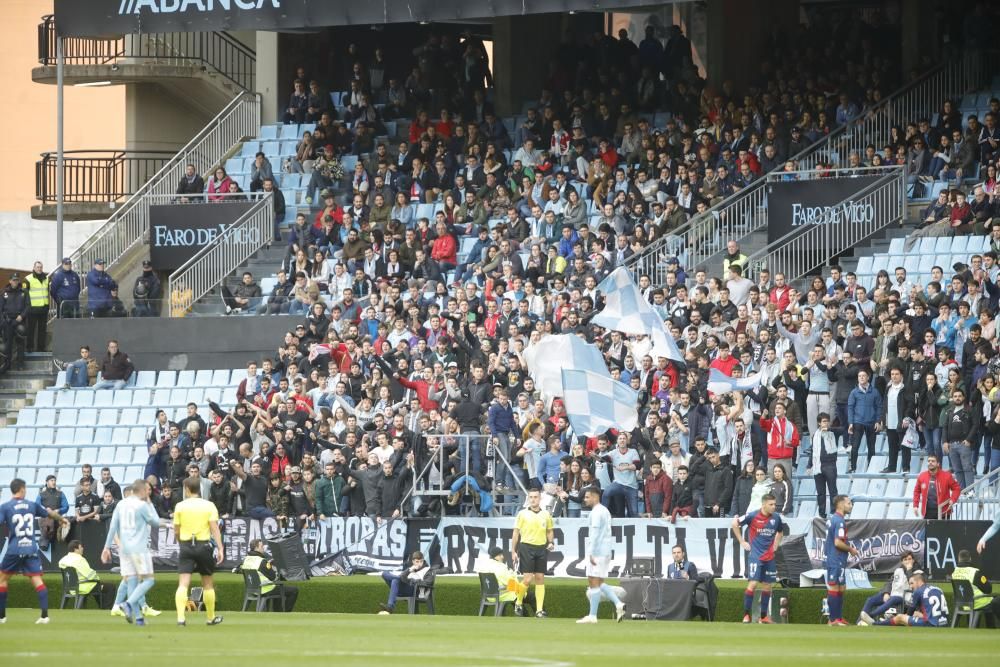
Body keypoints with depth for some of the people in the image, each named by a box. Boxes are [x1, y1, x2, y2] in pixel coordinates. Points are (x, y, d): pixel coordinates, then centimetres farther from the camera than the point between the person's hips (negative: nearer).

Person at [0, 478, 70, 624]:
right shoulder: (32, 505, 8)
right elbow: (50, 513, 25)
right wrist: (62, 519, 45)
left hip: (14, 550, -2)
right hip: (31, 550, 2)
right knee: (37, 580, -1)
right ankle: (44, 615, -13)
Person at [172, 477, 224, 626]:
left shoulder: (180, 506, 0)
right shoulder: (209, 506, -1)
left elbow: (176, 531, 4)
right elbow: (215, 529, -8)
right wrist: (220, 549, -10)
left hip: (186, 545, 0)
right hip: (204, 545, 0)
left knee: (183, 584, -6)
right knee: (208, 584, 14)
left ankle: (180, 617, -21)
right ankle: (211, 617, 25)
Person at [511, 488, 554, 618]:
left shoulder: (546, 515, 9)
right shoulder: (522, 514, 0)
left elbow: (550, 531, 21)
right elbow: (516, 533, 1)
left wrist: (551, 542, 2)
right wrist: (513, 551, -3)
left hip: (542, 549, 3)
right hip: (526, 547, -3)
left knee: (540, 578, 2)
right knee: (528, 579, -10)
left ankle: (539, 610, 4)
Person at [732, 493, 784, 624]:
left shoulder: (776, 518, 3)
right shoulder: (753, 516, -11)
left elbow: (780, 531, 25)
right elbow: (735, 524, -3)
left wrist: (776, 544, 12)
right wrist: (742, 542, -2)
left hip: (769, 557, 5)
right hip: (755, 556, -5)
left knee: (767, 586, 9)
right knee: (753, 583, -13)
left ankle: (764, 616, 18)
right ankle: (746, 615, -6)